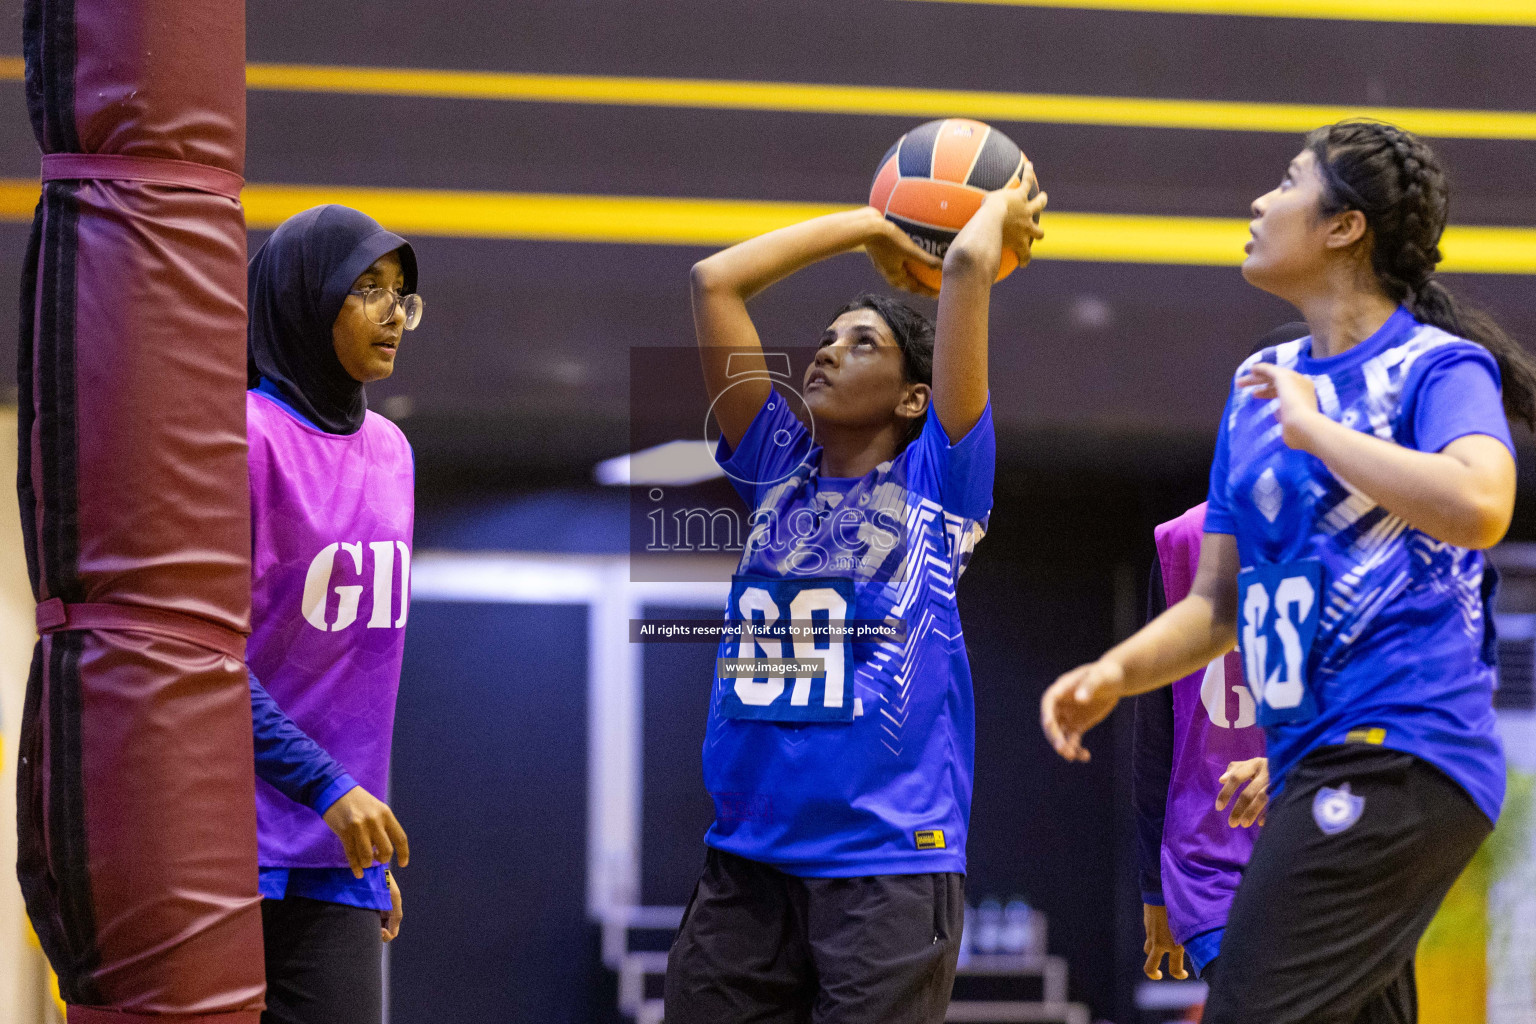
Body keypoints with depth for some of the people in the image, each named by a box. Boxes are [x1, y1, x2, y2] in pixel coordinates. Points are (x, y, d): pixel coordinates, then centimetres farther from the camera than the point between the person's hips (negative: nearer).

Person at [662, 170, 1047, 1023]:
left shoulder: (936, 480, 3)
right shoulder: (778, 470, 13)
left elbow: (970, 264, -3)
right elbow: (715, 279, 14)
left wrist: (1002, 208, 16)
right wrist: (868, 226, 23)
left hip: (890, 865, -4)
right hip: (747, 857, 4)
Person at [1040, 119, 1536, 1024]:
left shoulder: (1440, 365, -5)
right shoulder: (1261, 385, 19)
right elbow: (1219, 602, 24)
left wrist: (1317, 429, -16)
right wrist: (1115, 673, 6)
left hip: (1397, 758, -9)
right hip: (1319, 770, 9)